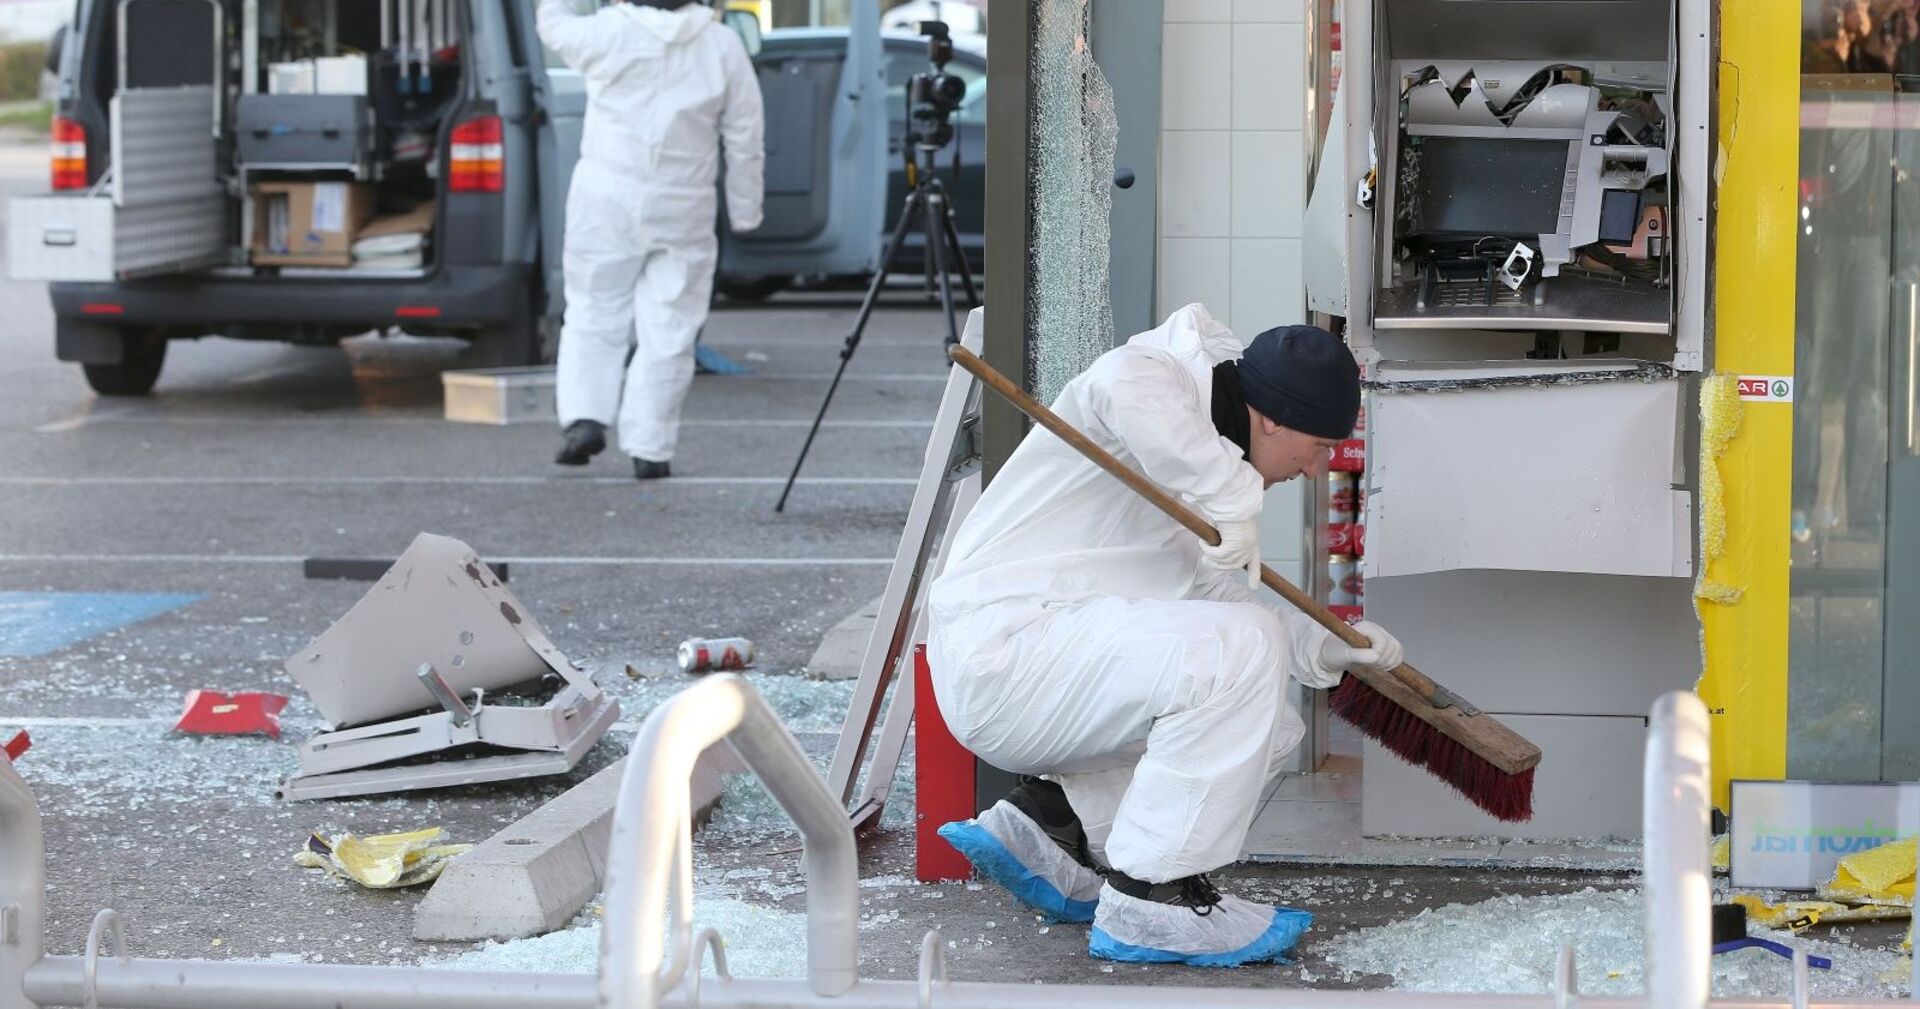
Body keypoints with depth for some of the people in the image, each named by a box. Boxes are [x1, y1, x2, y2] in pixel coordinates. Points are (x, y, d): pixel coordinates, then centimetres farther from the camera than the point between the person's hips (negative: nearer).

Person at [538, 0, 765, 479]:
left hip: (607, 202, -1)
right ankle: (649, 448, 3)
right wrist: (745, 211, 11)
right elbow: (746, 141, 2)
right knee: (668, 331, 4)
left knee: (594, 314, 13)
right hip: (684, 211, 1)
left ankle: (585, 418, -2)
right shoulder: (723, 47, -2)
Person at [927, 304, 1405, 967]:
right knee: (1239, 648, -25)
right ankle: (1153, 903, -19)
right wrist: (1231, 497, -30)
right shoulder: (1156, 377, -10)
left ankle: (1051, 822, 7)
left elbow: (1219, 598, 21)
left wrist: (1325, 647, 9)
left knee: (1265, 729, 14)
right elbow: (1125, 387, -37)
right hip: (1004, 645, -10)